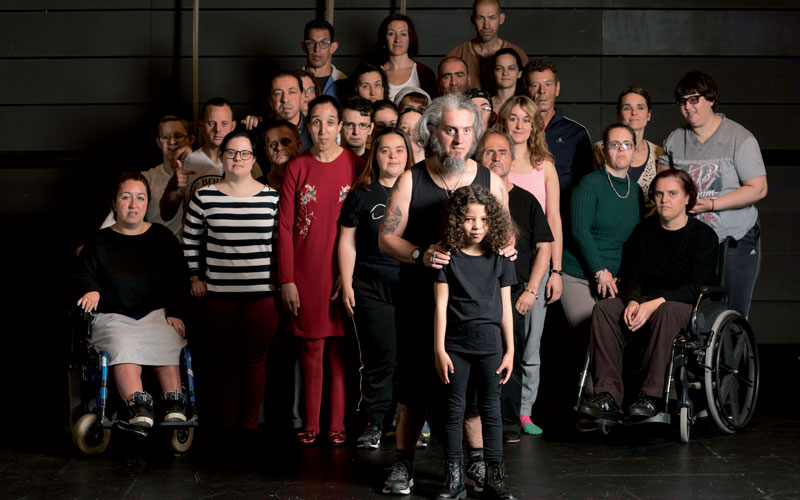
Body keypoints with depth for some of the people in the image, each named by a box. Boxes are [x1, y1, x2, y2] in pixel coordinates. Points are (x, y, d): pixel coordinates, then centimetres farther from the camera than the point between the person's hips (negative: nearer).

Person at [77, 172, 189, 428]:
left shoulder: (162, 237, 16)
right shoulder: (99, 242, 13)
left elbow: (179, 280, 15)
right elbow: (83, 275, 14)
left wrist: (174, 313, 1)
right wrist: (91, 290, -10)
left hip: (157, 313, 1)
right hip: (113, 316, -1)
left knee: (166, 344, -34)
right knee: (122, 347, -36)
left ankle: (175, 406, -40)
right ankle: (138, 407, -49)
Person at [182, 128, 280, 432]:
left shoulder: (272, 197, 2)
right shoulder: (205, 197, 2)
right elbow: (190, 240, 12)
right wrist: (195, 277, 9)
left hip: (262, 294, 0)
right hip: (219, 294, 1)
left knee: (255, 361, 3)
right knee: (225, 360, 7)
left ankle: (250, 425, 13)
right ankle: (227, 426, 16)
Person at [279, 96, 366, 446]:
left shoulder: (355, 165, 1)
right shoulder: (297, 168, 3)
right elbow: (285, 226, 2)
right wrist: (286, 280, -4)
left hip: (344, 271, -1)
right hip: (305, 271, 1)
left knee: (340, 347, 3)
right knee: (311, 346, 4)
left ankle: (337, 423, 11)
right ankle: (311, 423, 13)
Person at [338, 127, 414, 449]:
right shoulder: (362, 195, 7)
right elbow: (347, 242, 9)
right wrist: (347, 284, 2)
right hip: (372, 287, -1)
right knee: (379, 356, -3)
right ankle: (372, 423, 7)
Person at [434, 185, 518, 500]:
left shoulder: (499, 259, 4)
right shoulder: (448, 257, -1)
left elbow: (505, 307, 8)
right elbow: (441, 305, -2)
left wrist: (510, 350, 5)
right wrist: (439, 349, -6)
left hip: (490, 345, 1)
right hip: (456, 344, -1)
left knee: (491, 411, 5)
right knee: (454, 410, 4)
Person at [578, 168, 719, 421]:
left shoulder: (704, 236, 0)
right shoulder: (644, 231, 15)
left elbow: (697, 286, -11)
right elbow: (630, 276, 11)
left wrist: (655, 304, -23)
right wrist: (633, 302, -13)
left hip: (687, 306, -4)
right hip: (645, 303, 5)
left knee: (667, 311, -40)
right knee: (604, 308, -25)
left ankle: (653, 397, -39)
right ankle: (607, 397, -33)